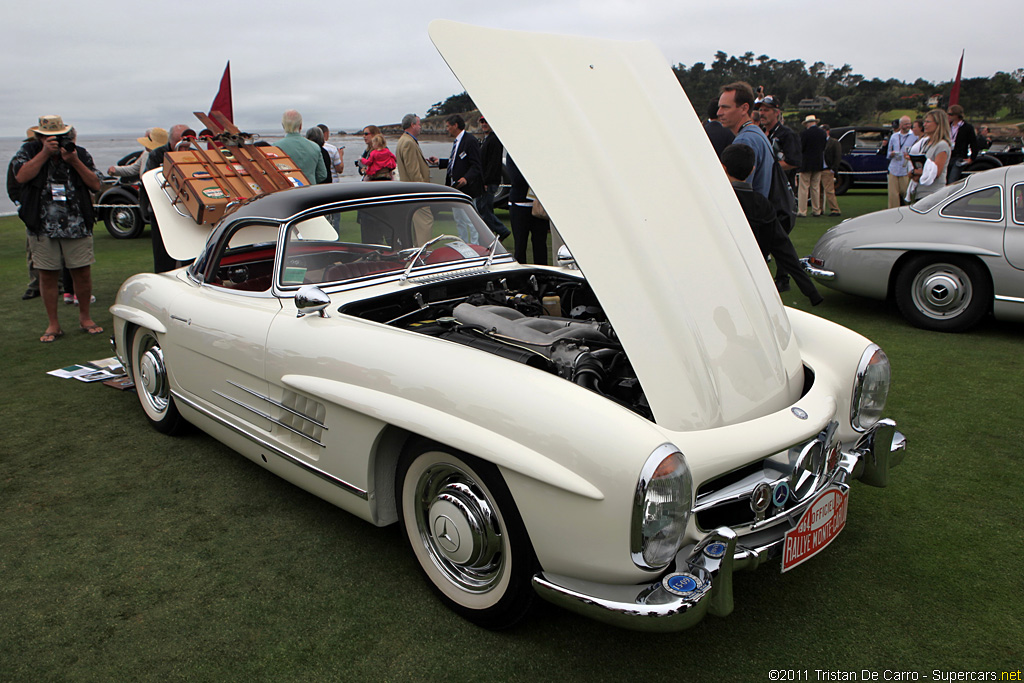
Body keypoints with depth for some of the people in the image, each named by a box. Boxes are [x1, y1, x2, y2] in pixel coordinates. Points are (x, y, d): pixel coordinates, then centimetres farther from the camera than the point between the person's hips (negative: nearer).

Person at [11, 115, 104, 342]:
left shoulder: (79, 153, 9)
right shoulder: (28, 151, 6)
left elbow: (96, 184, 2)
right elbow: (21, 176, -12)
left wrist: (74, 162, -10)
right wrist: (45, 152, -14)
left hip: (77, 227, 0)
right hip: (42, 228, 0)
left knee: (83, 273, 1)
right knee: (47, 275, 4)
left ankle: (84, 317, 20)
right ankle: (53, 324, 15)